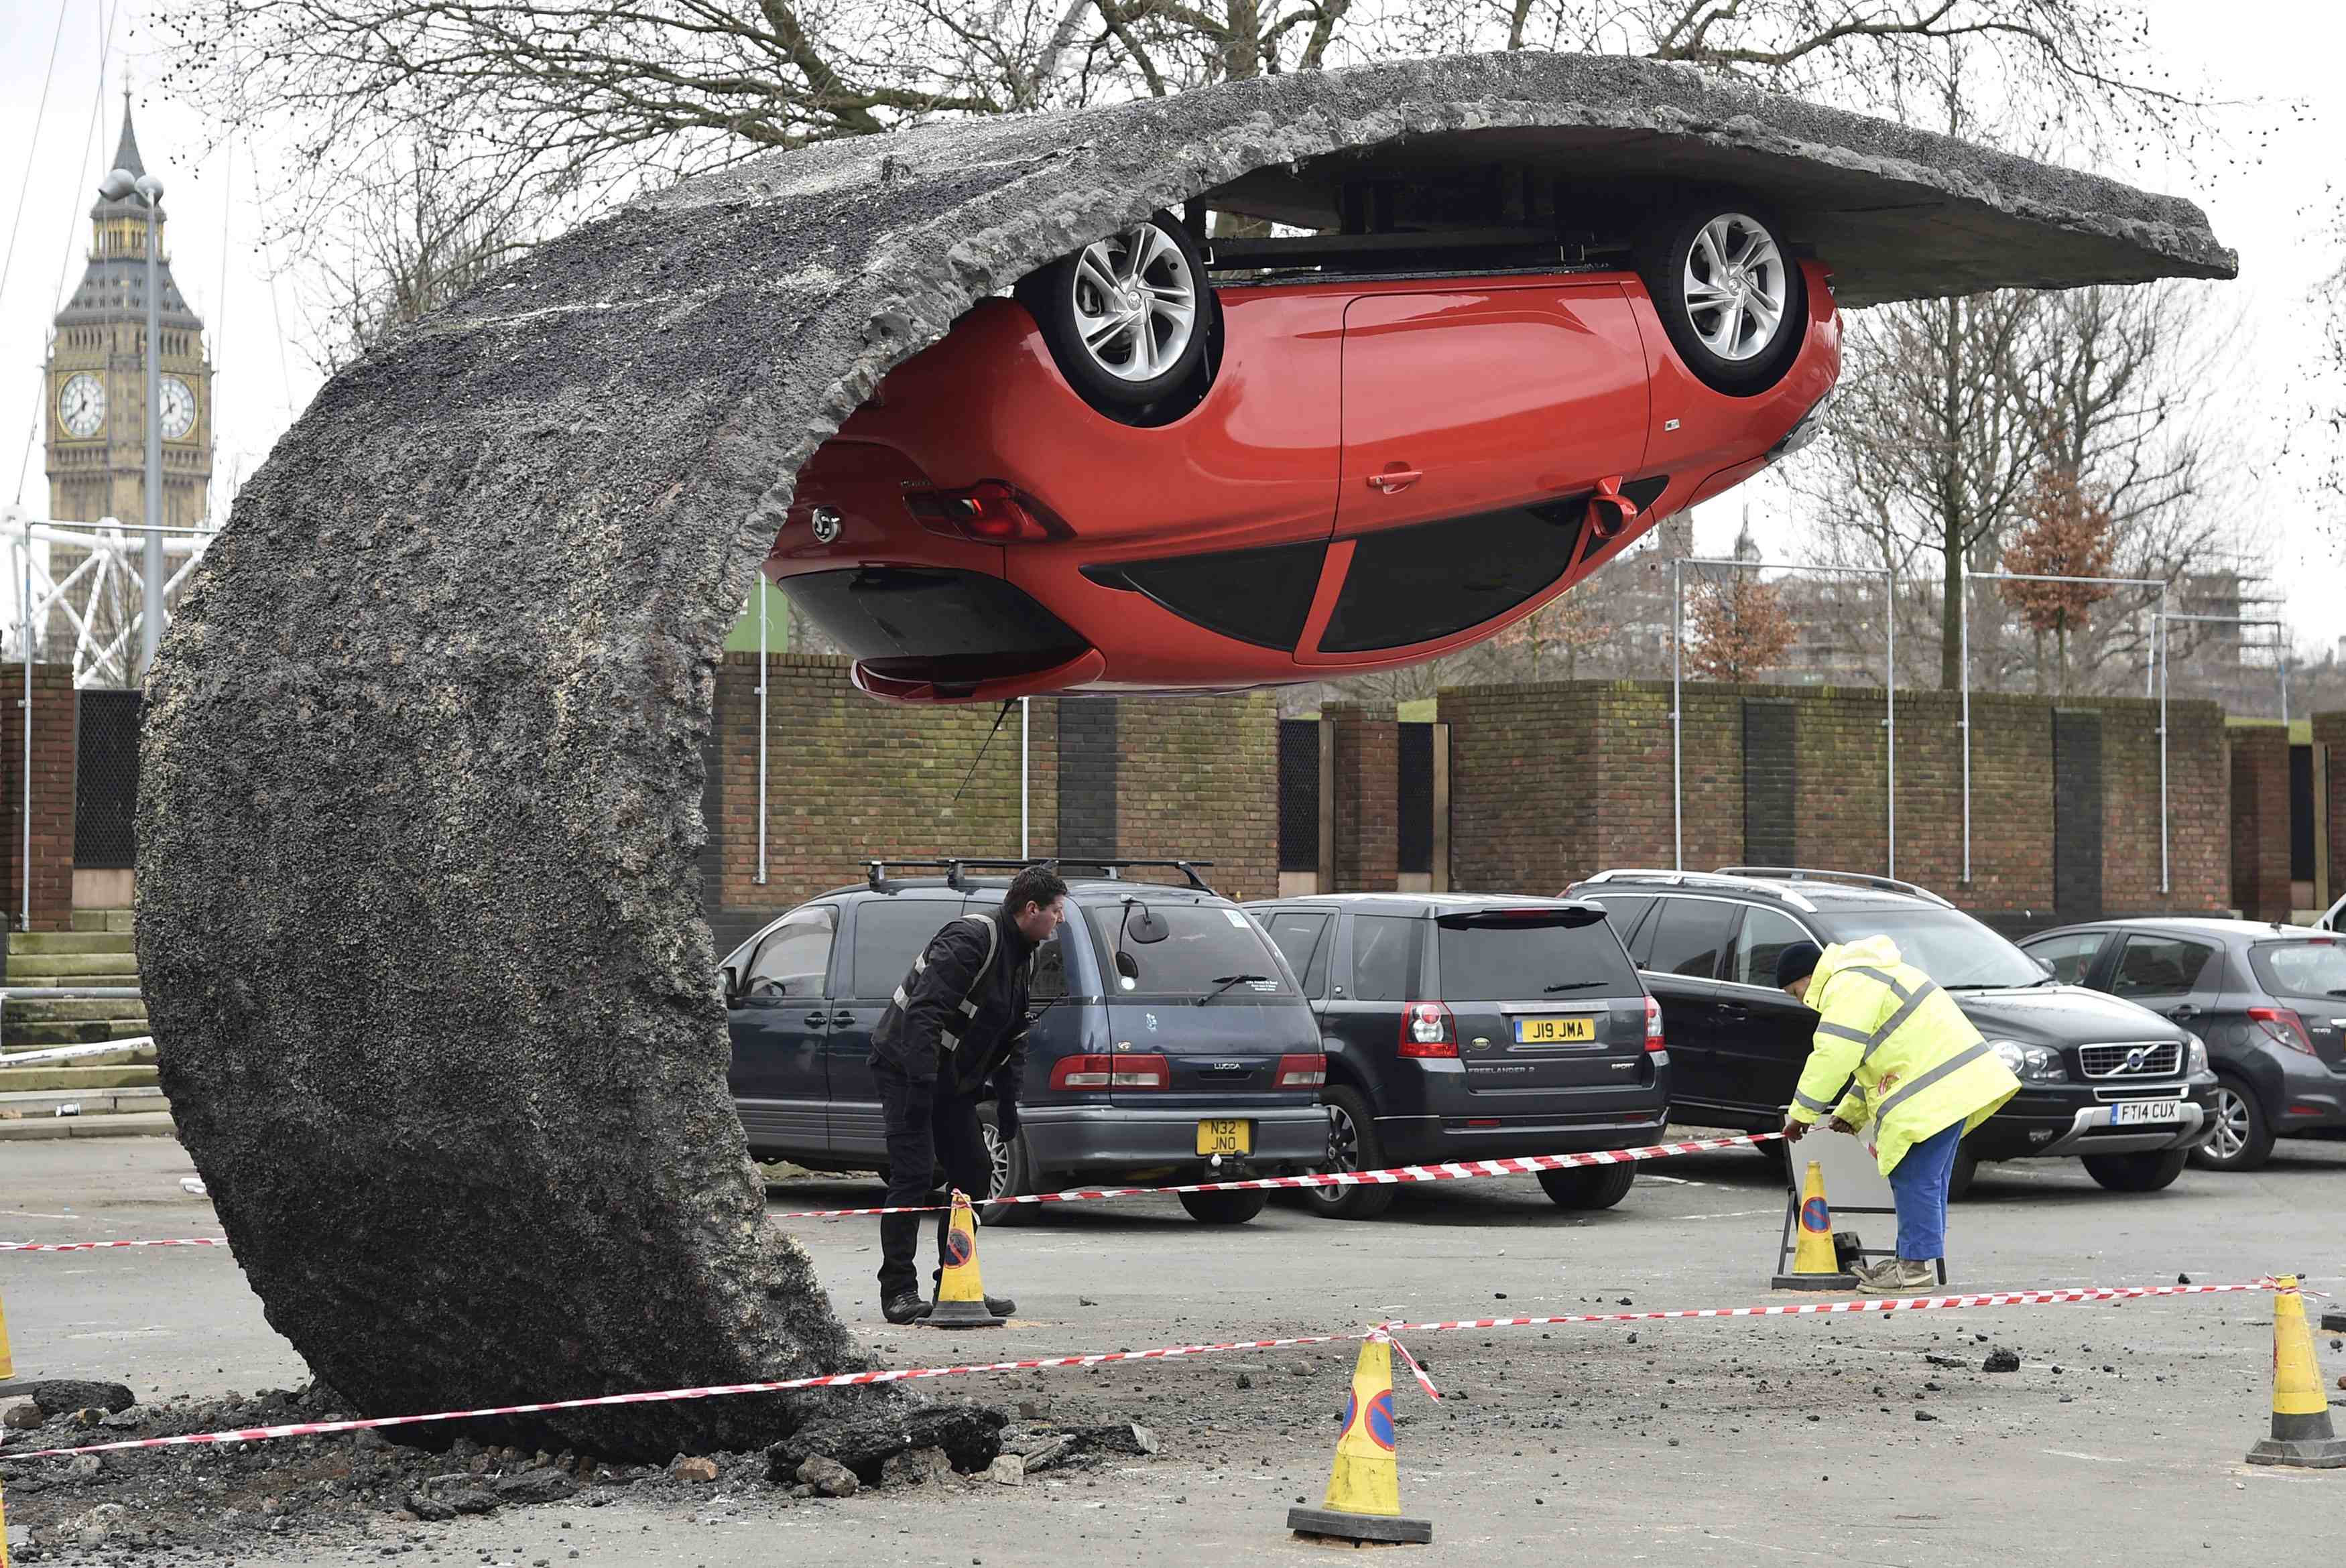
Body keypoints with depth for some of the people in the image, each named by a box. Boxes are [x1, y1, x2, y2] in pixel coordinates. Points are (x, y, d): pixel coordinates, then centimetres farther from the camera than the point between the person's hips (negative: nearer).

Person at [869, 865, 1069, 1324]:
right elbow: (924, 1012, -29)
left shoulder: (1023, 956, 10)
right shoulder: (971, 939, -21)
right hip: (907, 1072, -10)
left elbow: (1014, 1035, 20)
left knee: (974, 1173, 7)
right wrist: (921, 1084, -33)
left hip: (951, 1080, 10)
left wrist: (1008, 1099, 13)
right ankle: (898, 1291, -10)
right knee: (914, 1177, -13)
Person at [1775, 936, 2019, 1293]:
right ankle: (1917, 1259, 23)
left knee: (1915, 1177, -9)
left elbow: (1832, 1056, -18)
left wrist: (1800, 1113, -9)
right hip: (1955, 1082, 11)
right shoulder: (1864, 979, 26)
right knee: (1927, 1178, 16)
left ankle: (1916, 1267, -7)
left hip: (1934, 1091, -11)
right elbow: (1873, 1057, 30)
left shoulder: (1848, 986, -10)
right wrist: (1849, 1115, 23)